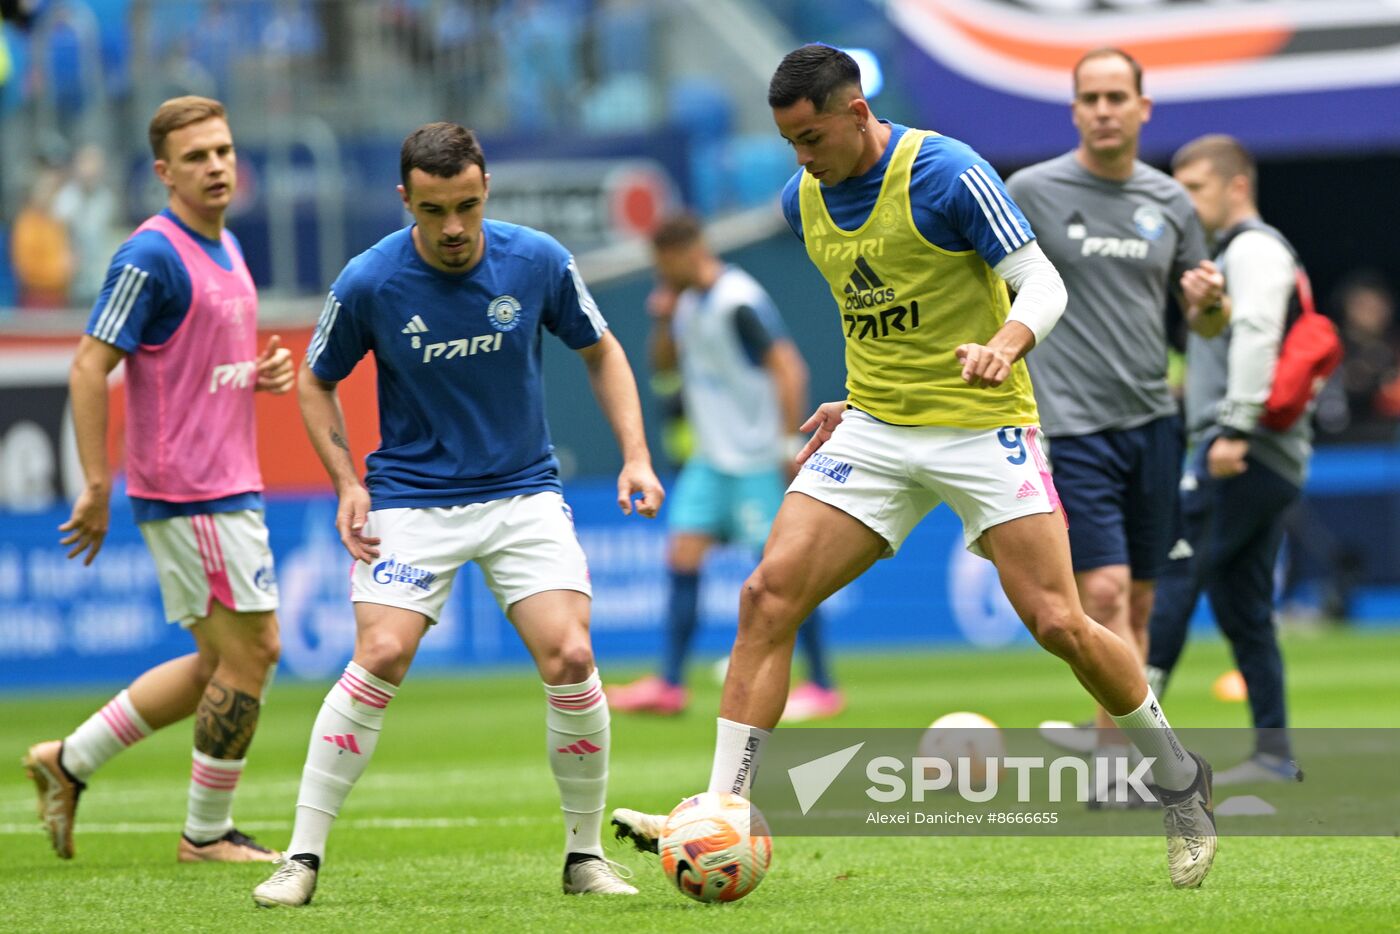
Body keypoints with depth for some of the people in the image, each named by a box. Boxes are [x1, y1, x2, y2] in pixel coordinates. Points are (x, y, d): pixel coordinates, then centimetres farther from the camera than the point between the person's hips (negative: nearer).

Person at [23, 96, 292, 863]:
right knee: (249, 653, -5)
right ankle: (207, 834, 7)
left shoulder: (226, 249, 14)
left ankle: (69, 761, 21)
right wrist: (97, 486, -19)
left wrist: (263, 373, 5)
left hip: (226, 487, 9)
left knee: (221, 664, 13)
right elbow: (89, 368, -17)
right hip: (190, 491, -9)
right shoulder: (152, 257, -15)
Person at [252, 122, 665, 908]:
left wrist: (636, 455, -2)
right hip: (412, 499, -1)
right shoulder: (369, 283, -12)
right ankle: (304, 858, -10)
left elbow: (601, 350, 8)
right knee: (381, 659, -19)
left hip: (524, 491, 1)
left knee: (570, 658, -14)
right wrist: (346, 480, -8)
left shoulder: (538, 262, -9)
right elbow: (317, 381, 4)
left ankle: (585, 856, 4)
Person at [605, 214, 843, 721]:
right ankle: (669, 686, 2)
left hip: (758, 461, -9)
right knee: (683, 556, 1)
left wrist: (791, 443, -22)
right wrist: (664, 320, 1)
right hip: (711, 460, 9)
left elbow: (788, 368, -20)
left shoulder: (740, 304, -18)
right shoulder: (688, 301, 9)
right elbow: (663, 363, 20)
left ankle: (821, 687, 4)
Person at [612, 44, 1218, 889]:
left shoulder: (948, 174, -15)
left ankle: (1180, 777, 16)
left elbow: (1042, 283, -14)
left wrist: (1004, 345, -33)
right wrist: (861, 398, 16)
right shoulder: (804, 201, 6)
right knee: (769, 595, -11)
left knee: (1059, 624, -9)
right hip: (875, 433, 5)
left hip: (983, 426, -5)